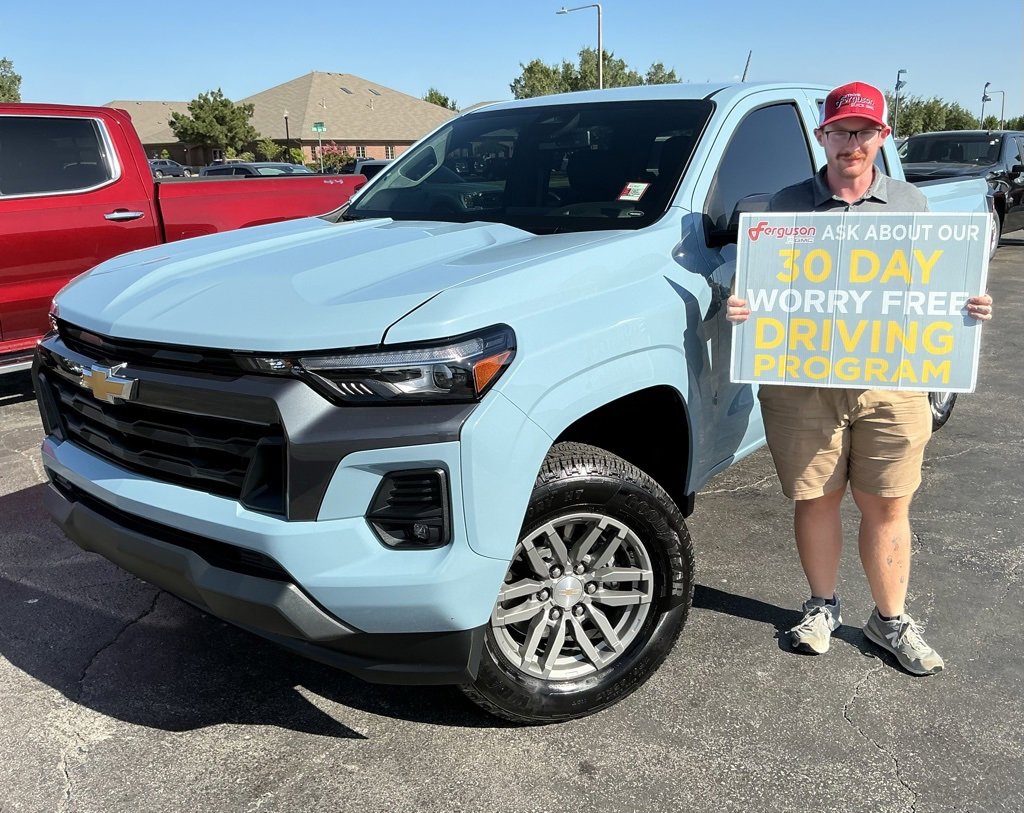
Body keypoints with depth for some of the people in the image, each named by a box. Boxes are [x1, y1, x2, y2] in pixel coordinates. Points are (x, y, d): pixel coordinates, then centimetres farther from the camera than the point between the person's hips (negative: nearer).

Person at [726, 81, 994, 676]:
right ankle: (823, 606, 30)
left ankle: (891, 620, 26)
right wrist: (741, 307, -15)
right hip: (804, 382, -1)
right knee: (816, 500, 9)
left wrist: (972, 308, -5)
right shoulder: (789, 205, 6)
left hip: (890, 382, 1)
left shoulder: (911, 205, 12)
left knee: (887, 507, 7)